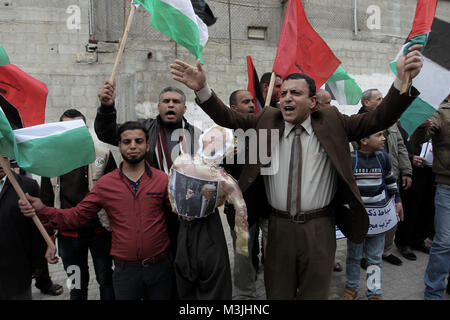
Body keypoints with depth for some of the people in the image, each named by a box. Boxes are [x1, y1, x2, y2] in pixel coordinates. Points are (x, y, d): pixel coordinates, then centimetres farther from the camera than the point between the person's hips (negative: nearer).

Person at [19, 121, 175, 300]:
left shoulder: (162, 180, -4)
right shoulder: (105, 183, -1)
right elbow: (78, 216, 1)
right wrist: (42, 211, -11)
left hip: (160, 267, 0)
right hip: (125, 269, 1)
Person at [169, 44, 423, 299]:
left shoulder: (331, 122, -1)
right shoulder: (267, 121, 2)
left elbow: (378, 119, -6)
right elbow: (228, 117, -1)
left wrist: (402, 81, -20)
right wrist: (202, 88, -15)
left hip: (319, 229, -1)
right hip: (279, 228, 2)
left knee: (315, 293, 15)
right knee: (278, 292, 18)